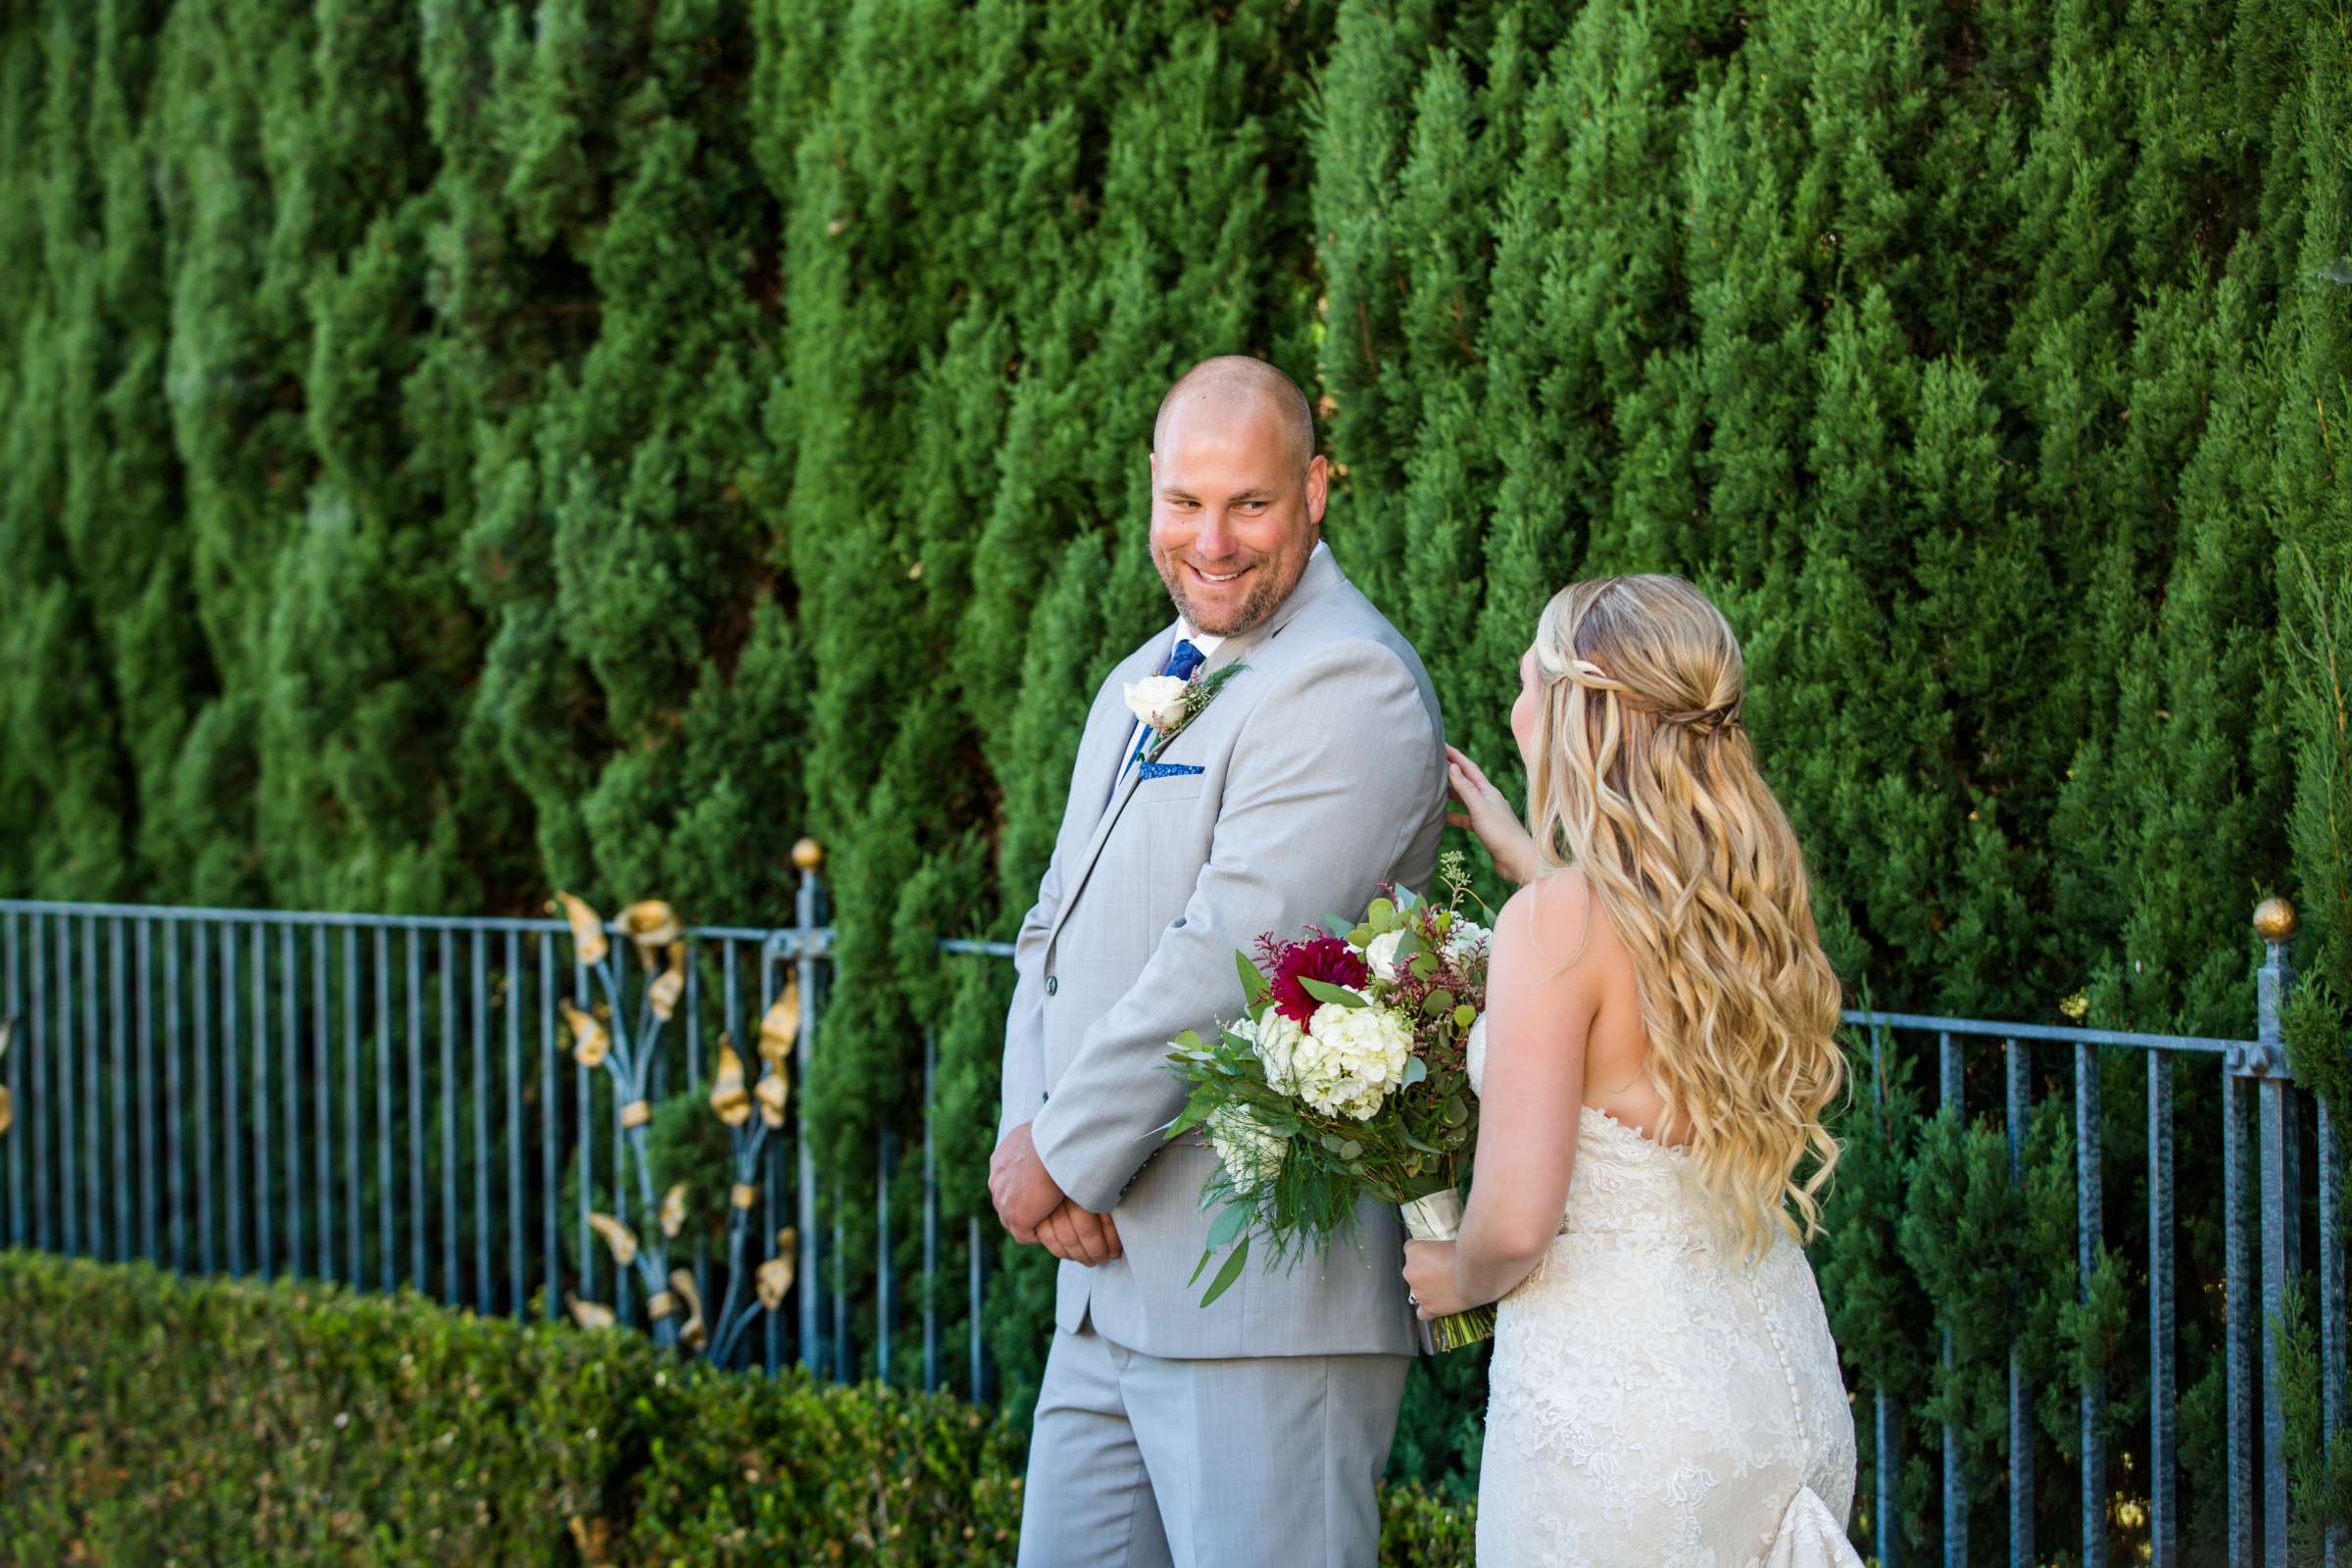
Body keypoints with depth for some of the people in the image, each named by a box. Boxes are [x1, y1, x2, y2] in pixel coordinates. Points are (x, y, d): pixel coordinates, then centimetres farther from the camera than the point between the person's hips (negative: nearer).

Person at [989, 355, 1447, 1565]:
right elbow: (1056, 938, 16)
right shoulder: (1137, 688, 19)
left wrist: (1063, 1151, -12)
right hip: (1112, 1279, 9)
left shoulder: (1348, 683, -12)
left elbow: (1229, 957, -19)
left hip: (1263, 1293, -9)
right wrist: (1031, 1139, -2)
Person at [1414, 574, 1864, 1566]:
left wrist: (1458, 1278, 3)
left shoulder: (1558, 919, -18)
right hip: (1787, 1381, 7)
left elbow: (1516, 1223, -20)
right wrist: (1520, 854, 39)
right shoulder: (1755, 894, 3)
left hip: (1617, 1402, -7)